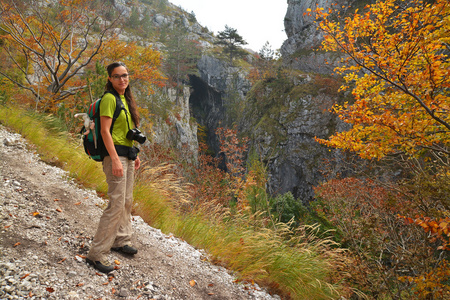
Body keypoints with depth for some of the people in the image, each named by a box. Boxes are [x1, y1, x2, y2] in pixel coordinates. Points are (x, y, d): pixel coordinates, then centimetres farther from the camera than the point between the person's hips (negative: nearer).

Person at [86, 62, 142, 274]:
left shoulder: (125, 99, 15)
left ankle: (121, 241, 33)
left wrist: (135, 154, 20)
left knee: (127, 201, 17)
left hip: (127, 155, 9)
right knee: (116, 204, -11)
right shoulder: (109, 98, -12)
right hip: (115, 155, -9)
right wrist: (115, 160, -24)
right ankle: (97, 254, -1)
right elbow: (105, 131, -19)